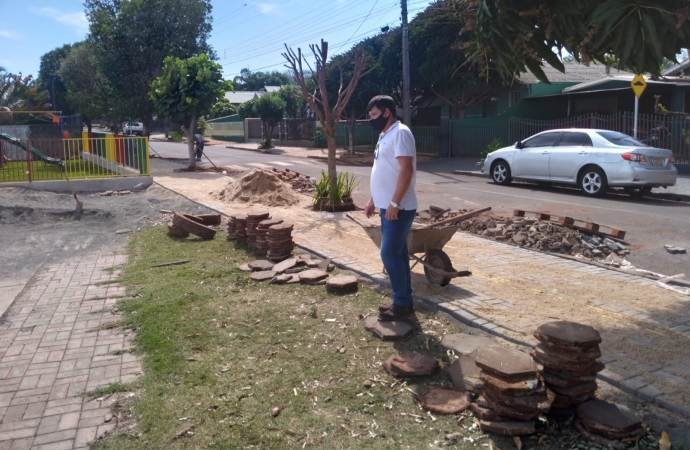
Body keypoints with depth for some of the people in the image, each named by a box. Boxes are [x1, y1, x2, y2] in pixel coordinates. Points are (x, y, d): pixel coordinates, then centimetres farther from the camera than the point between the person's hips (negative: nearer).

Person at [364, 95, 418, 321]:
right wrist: (373, 200, 22)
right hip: (386, 207, 10)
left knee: (390, 254, -8)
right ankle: (403, 301, 22)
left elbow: (406, 170, -23)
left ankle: (402, 304, 3)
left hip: (398, 208, -10)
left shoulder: (400, 133, -15)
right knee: (397, 253, 13)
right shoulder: (385, 135, 16)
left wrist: (395, 203, -26)